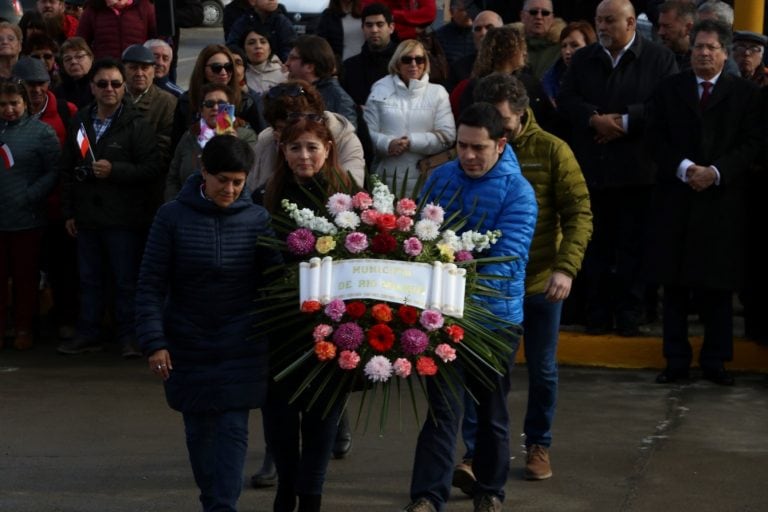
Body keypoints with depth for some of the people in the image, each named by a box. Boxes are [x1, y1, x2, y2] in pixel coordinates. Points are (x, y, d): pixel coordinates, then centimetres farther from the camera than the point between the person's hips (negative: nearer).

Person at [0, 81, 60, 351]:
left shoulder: (41, 131, -2)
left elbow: (54, 171, -6)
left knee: (26, 278, 6)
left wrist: (29, 197, -14)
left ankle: (24, 329, 16)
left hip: (26, 220, -3)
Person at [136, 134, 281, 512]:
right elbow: (151, 285, -5)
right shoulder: (173, 217, -6)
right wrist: (154, 342, -12)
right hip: (188, 346, 1)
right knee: (198, 429, 11)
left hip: (240, 347, -1)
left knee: (233, 429, -7)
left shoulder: (257, 219, -4)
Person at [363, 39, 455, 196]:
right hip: (386, 178, 0)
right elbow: (367, 132, 4)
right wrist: (387, 144, -16)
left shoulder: (437, 92, 8)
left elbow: (447, 136, -1)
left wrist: (412, 142, -12)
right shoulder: (381, 90, 10)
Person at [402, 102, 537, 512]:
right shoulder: (440, 178, 0)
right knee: (442, 408, -4)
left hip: (496, 313, -2)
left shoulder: (517, 192, -14)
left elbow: (508, 258, -24)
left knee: (492, 411, 14)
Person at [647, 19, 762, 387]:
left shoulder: (745, 93, 5)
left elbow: (752, 143, -1)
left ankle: (715, 360, 12)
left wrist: (717, 171, -14)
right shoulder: (669, 90, 9)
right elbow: (656, 139, 3)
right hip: (676, 200, 1)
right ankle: (676, 360, 9)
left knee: (718, 285, 3)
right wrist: (684, 168, -13)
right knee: (675, 284, 3)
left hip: (723, 201, -1)